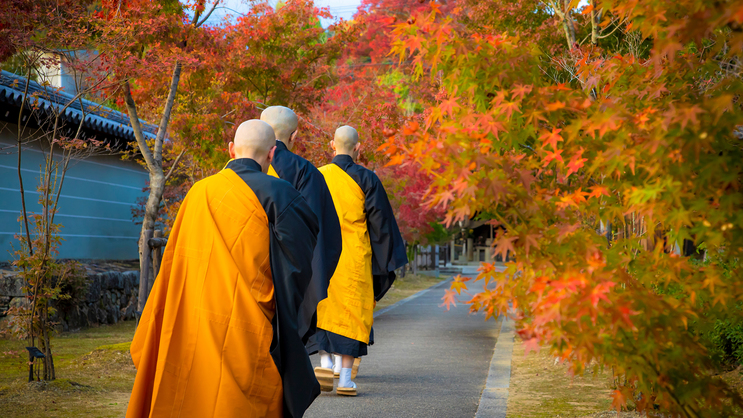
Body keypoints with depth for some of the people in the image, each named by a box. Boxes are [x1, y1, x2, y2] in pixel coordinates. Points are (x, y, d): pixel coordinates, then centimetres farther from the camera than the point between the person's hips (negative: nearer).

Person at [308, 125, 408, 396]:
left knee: (322, 309, 15)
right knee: (353, 312, 4)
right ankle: (345, 378, 1)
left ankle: (324, 361, -4)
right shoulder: (366, 179, -4)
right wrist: (387, 260, 5)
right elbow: (380, 221, -3)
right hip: (355, 258, -2)